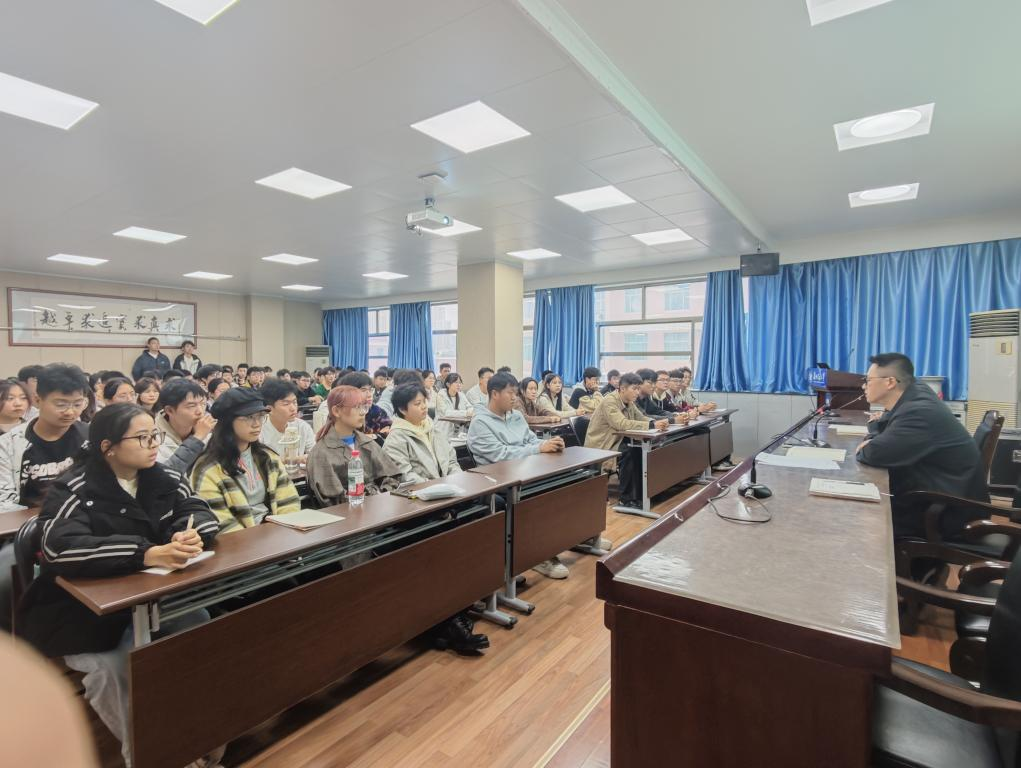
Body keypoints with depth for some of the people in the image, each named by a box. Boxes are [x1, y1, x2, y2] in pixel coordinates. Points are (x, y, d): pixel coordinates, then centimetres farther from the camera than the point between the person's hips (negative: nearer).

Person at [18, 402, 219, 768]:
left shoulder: (163, 478, 0)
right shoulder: (73, 490, -15)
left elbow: (199, 512, -1)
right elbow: (60, 547, -31)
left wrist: (190, 533, -27)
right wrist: (147, 554, -43)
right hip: (83, 610, -4)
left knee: (200, 623, -20)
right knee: (113, 665, -28)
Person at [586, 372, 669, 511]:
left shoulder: (629, 402, 6)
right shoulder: (610, 401, -21)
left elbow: (642, 419, 4)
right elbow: (622, 424, -33)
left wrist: (657, 422, -18)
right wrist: (652, 425, -36)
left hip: (616, 442, 8)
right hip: (599, 447, -8)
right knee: (631, 454, -27)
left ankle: (639, 494, 0)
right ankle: (627, 499, -15)